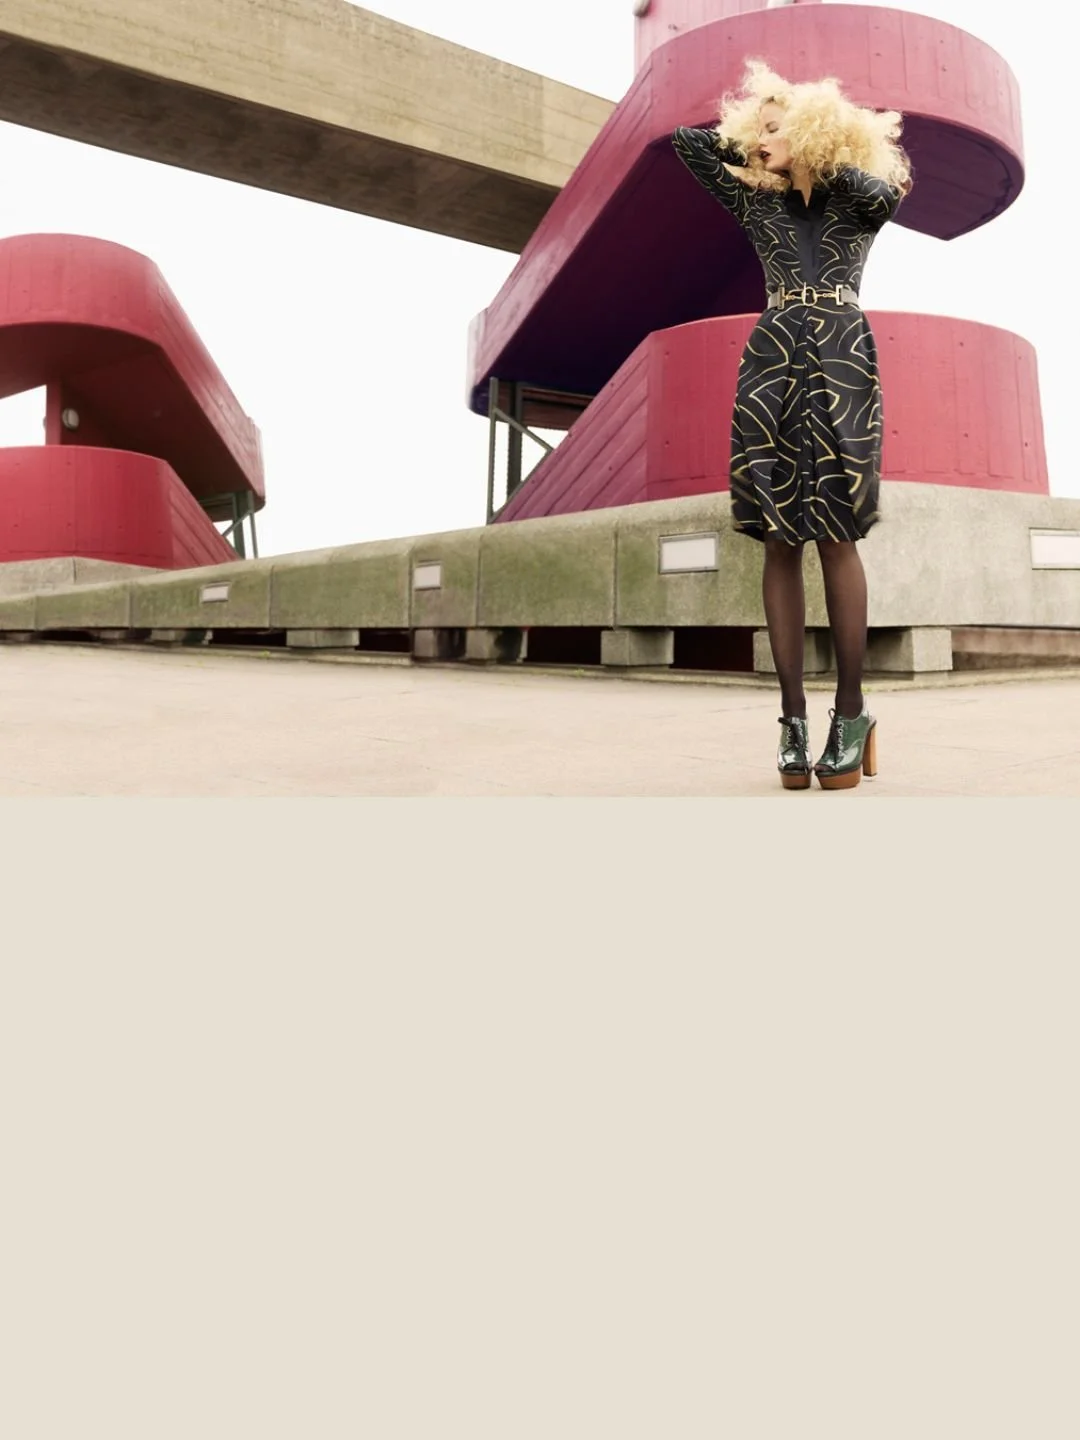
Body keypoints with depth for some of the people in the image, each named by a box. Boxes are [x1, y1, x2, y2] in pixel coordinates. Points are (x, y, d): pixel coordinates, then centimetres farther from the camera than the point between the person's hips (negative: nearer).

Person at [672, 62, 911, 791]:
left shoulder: (855, 205, 13)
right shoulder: (755, 201, 20)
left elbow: (886, 190, -10)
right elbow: (686, 142, 21)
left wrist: (819, 154, 4)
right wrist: (741, 131, 26)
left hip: (842, 362, -3)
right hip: (771, 364, 3)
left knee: (835, 537, -9)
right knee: (780, 540, -5)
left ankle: (852, 711, -3)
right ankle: (794, 714, -4)